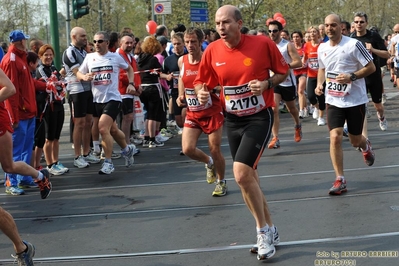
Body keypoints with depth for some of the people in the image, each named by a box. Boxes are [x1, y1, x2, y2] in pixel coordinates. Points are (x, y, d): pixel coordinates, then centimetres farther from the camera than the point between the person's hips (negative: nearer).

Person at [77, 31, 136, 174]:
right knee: (112, 130, 18)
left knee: (103, 128, -21)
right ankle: (127, 149, 46)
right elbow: (78, 73, 11)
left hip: (113, 98, -4)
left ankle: (108, 162, -11)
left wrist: (131, 83, 1)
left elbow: (129, 68, 15)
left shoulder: (116, 57, -1)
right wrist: (84, 77, -11)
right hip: (97, 99, 5)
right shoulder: (89, 57, 5)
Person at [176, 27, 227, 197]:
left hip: (212, 112, -4)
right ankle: (209, 163, 23)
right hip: (192, 114, 4)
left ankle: (221, 182, 26)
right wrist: (181, 96, 6)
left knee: (215, 150, 2)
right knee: (188, 149, -10)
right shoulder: (182, 61, 0)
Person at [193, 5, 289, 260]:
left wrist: (266, 84, -20)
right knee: (248, 178, 12)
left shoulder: (263, 43, -14)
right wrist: (202, 92, -15)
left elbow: (284, 71, -2)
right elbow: (202, 81, 7)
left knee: (241, 173, -19)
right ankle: (269, 229, 29)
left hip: (259, 117, -5)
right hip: (233, 120, 5)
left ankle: (263, 230, 1)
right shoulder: (212, 50, -5)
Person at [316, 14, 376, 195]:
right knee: (335, 137, -12)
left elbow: (371, 67, -11)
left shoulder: (353, 44, -14)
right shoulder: (322, 48, 2)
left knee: (355, 141, 9)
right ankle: (340, 180, -4)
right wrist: (319, 84, 1)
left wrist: (352, 76, -25)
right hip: (333, 101, 3)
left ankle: (366, 146, 49)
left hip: (355, 100, -3)